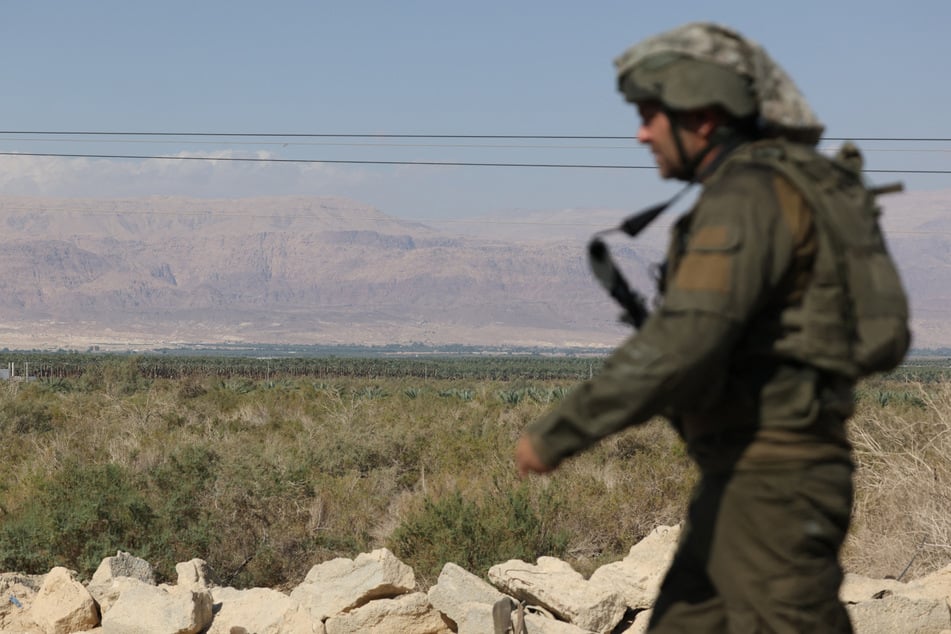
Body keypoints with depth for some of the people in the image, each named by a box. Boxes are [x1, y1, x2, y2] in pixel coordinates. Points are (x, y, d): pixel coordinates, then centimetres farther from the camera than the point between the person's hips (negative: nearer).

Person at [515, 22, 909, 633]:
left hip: (769, 485, -10)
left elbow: (681, 343, -27)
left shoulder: (748, 195, -16)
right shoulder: (781, 191, 17)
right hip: (753, 482, 10)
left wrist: (556, 433, -20)